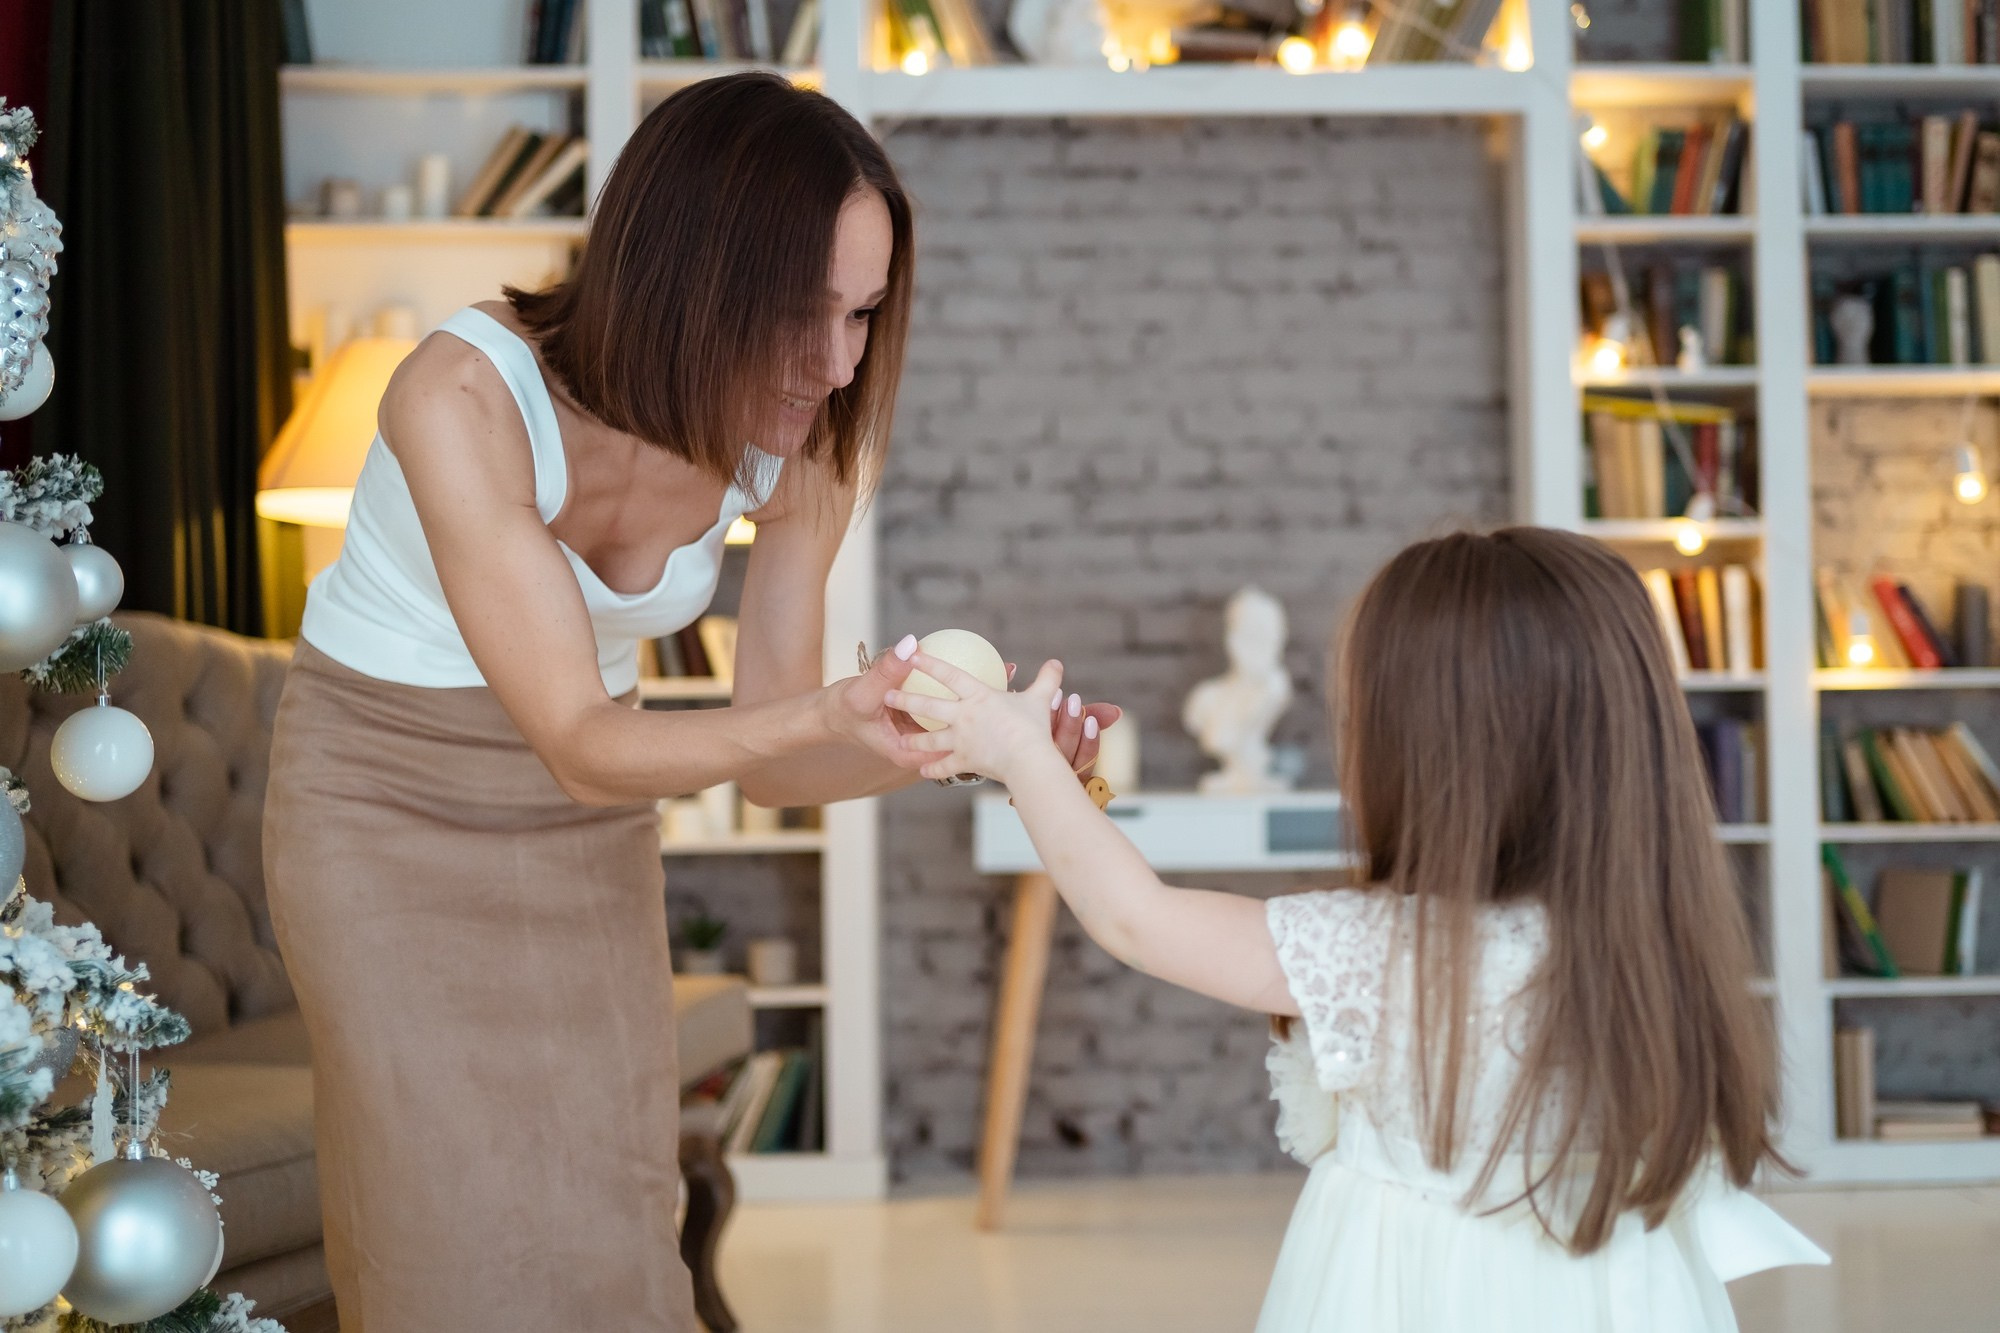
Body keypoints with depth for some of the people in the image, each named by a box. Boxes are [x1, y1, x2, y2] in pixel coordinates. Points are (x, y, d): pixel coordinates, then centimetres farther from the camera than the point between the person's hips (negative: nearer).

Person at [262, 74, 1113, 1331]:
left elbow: (765, 760, -9)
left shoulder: (800, 449, -16)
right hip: (395, 811, -4)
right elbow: (578, 745, -30)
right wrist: (823, 714, -45)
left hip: (591, 835, 4)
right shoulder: (468, 395, -31)